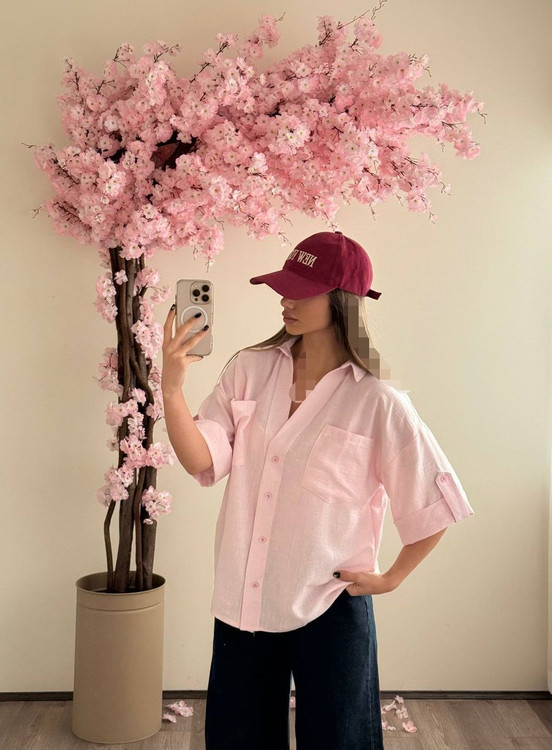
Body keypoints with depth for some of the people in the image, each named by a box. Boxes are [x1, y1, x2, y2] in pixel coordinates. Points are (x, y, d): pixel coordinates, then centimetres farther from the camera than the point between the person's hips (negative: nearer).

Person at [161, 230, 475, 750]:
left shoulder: (376, 403, -13)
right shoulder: (250, 369, -2)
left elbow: (435, 505, -6)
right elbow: (202, 462, -9)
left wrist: (392, 578, 0)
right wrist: (171, 389, -22)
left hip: (330, 606, -3)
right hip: (242, 598, 4)